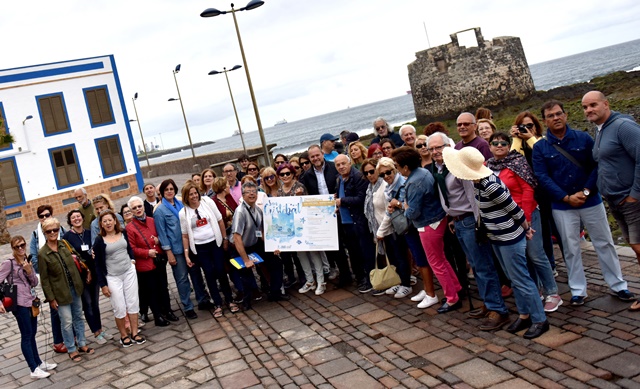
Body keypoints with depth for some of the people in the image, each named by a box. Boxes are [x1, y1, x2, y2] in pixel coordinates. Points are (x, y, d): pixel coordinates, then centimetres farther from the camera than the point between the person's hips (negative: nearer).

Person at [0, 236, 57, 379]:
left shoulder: (28, 262, 10)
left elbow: (35, 283, 9)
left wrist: (29, 271, -9)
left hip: (31, 301, 6)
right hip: (19, 304, -6)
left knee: (32, 334, 15)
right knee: (26, 335, -3)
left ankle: (39, 363, 25)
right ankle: (34, 369, 2)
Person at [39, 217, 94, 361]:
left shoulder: (64, 245, 0)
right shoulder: (42, 254, -14)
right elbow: (44, 279, -11)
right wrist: (51, 298, -11)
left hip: (75, 288, 5)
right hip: (60, 293, -5)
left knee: (78, 317, 16)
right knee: (67, 322, 2)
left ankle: (82, 344, 30)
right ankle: (71, 350, 18)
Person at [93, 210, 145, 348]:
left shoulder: (123, 233, 2)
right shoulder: (99, 241, -8)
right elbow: (98, 264, -4)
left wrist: (132, 259, 3)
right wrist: (103, 284, -6)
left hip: (129, 272, 3)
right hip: (112, 277, -3)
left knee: (133, 303, 5)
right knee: (119, 308, -1)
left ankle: (135, 333, 15)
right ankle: (124, 335, 15)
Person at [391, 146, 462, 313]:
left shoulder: (414, 183, -26)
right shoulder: (423, 171, 3)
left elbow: (412, 213, -24)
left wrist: (401, 205, -5)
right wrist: (401, 204, 5)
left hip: (429, 225, -10)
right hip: (437, 220, 10)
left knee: (437, 263, 4)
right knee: (441, 259, 22)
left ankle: (452, 299, 14)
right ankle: (456, 289, 32)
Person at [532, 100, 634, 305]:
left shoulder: (584, 138, 0)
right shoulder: (539, 147, -2)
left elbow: (596, 166, -4)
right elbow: (542, 177, -7)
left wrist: (585, 192, -16)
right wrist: (566, 197, -14)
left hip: (591, 201, 1)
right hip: (562, 206, 0)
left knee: (604, 243, 9)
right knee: (571, 249, 6)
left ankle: (618, 285, 23)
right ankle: (578, 291, 18)